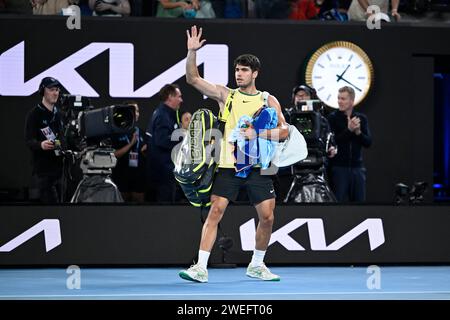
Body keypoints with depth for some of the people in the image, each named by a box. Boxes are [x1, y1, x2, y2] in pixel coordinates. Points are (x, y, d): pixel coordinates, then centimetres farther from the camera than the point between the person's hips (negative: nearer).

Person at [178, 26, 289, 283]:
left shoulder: (269, 100, 5)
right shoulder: (225, 95, 6)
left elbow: (284, 131, -2)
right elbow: (193, 79, -1)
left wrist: (257, 133, -16)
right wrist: (192, 52, -14)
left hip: (258, 167, 1)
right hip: (229, 166, -1)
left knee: (267, 217, 0)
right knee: (215, 212, -10)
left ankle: (257, 265, 20)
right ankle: (201, 268, -11)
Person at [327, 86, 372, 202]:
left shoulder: (361, 118, 10)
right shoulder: (332, 118, -1)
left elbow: (368, 142, 5)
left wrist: (358, 132, -12)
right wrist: (349, 130, -19)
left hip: (357, 167, 4)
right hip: (339, 167, -4)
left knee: (359, 199, 5)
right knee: (339, 200, -6)